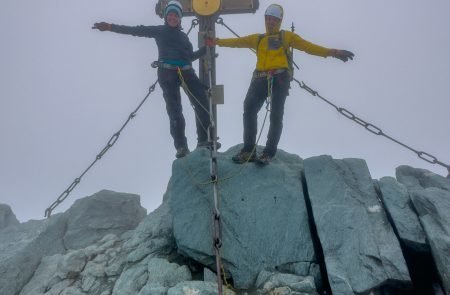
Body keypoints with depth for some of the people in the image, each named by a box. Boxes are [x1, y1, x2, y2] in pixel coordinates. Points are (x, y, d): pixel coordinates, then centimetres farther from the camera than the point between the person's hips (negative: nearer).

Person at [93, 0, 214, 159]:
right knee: (174, 110, -11)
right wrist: (110, 27, 2)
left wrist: (205, 48, 16)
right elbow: (136, 30, 8)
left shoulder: (183, 36, 25)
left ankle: (203, 140, 3)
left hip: (186, 72, 4)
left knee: (203, 103, -6)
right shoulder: (159, 31, 14)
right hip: (167, 73, -4)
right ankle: (181, 147, -8)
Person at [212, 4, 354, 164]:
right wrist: (217, 41, 15)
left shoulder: (286, 36, 17)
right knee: (249, 109, -16)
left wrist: (332, 52, -1)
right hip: (260, 79, 2)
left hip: (280, 78, -2)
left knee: (276, 115, -10)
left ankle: (269, 152, -7)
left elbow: (308, 46, 9)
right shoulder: (257, 38, 26)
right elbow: (238, 42, 23)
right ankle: (249, 150, -15)